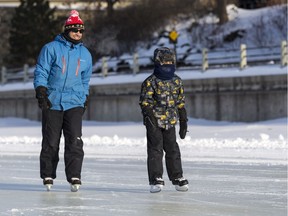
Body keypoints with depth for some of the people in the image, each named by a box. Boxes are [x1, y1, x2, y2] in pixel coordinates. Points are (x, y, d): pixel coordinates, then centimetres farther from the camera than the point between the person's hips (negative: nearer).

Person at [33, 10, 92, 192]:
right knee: (51, 142, 2)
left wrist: (85, 99, 21)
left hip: (74, 103, 2)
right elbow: (41, 72, -1)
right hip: (52, 102, -2)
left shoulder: (85, 54, 14)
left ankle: (74, 177, -8)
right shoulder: (51, 48, 1)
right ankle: (48, 176, 14)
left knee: (75, 141, -11)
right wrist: (41, 91, -12)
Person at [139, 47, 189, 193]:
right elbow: (145, 102, -9)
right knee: (155, 150, -5)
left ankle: (177, 177, 16)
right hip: (154, 122, -4)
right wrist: (150, 117, -20)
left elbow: (181, 103, 15)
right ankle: (156, 180, -3)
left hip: (170, 122, 4)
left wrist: (183, 121, 13)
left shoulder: (177, 81, 9)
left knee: (173, 150, 8)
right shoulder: (150, 82, -6)